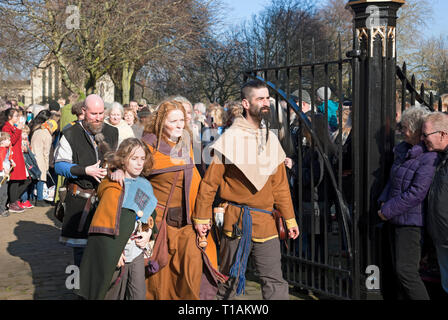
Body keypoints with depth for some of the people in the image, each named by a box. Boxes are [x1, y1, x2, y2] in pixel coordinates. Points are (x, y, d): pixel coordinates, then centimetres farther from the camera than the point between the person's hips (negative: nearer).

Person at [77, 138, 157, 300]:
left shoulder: (145, 185, 7)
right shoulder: (114, 188, -16)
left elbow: (151, 214, 20)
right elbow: (107, 222, -18)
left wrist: (148, 233, 1)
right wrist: (116, 253, -17)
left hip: (138, 251, 6)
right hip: (118, 252, -6)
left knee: (139, 294, 7)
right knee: (112, 294, 6)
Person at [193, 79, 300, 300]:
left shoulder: (272, 140, 11)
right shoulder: (230, 138, -6)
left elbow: (280, 184, 16)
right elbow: (210, 182, -4)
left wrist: (289, 218, 14)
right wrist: (201, 217, -5)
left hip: (266, 223, 4)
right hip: (236, 220, -4)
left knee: (275, 282, 1)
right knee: (229, 278, 7)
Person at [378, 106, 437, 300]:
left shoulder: (429, 157, -18)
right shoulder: (404, 150, 11)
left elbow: (416, 193, -22)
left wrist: (388, 210, -16)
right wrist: (384, 201, 6)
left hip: (411, 220, -9)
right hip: (397, 219, 9)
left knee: (406, 270, -10)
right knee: (399, 269, 14)